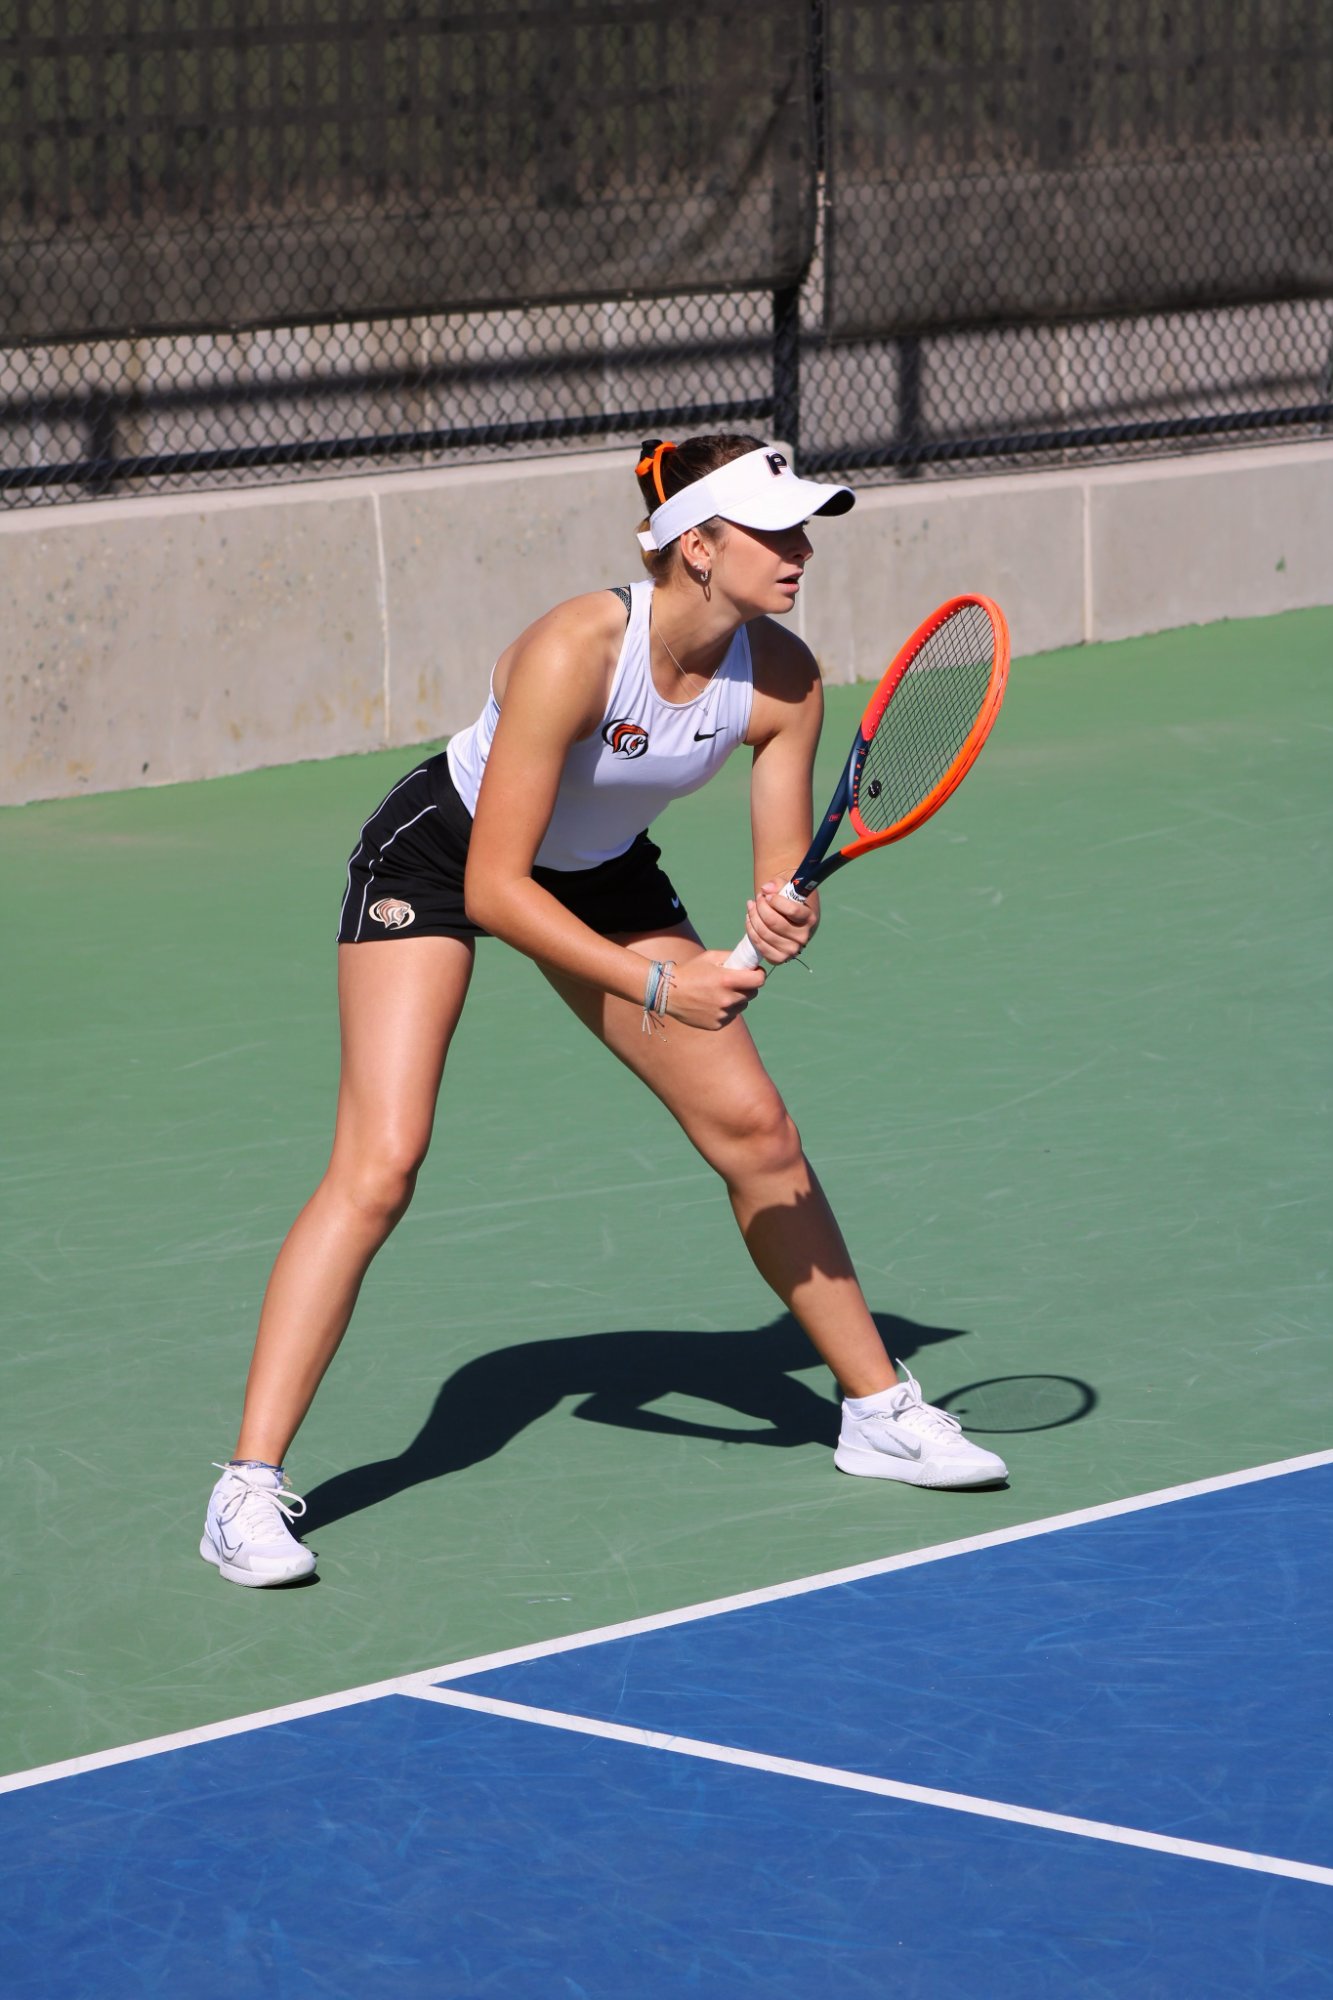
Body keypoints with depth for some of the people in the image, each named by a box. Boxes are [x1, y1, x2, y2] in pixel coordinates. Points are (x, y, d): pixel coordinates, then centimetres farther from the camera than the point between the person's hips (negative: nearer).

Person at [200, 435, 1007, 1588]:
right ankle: (249, 1489, -16)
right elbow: (492, 889, -33)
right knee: (381, 1166, -18)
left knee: (755, 1129, 4)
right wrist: (654, 985, -38)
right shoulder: (574, 652, -36)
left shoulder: (783, 679, -20)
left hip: (602, 871, 6)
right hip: (439, 856, -6)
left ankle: (878, 1409, 23)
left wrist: (783, 920, -36)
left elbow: (782, 873, -12)